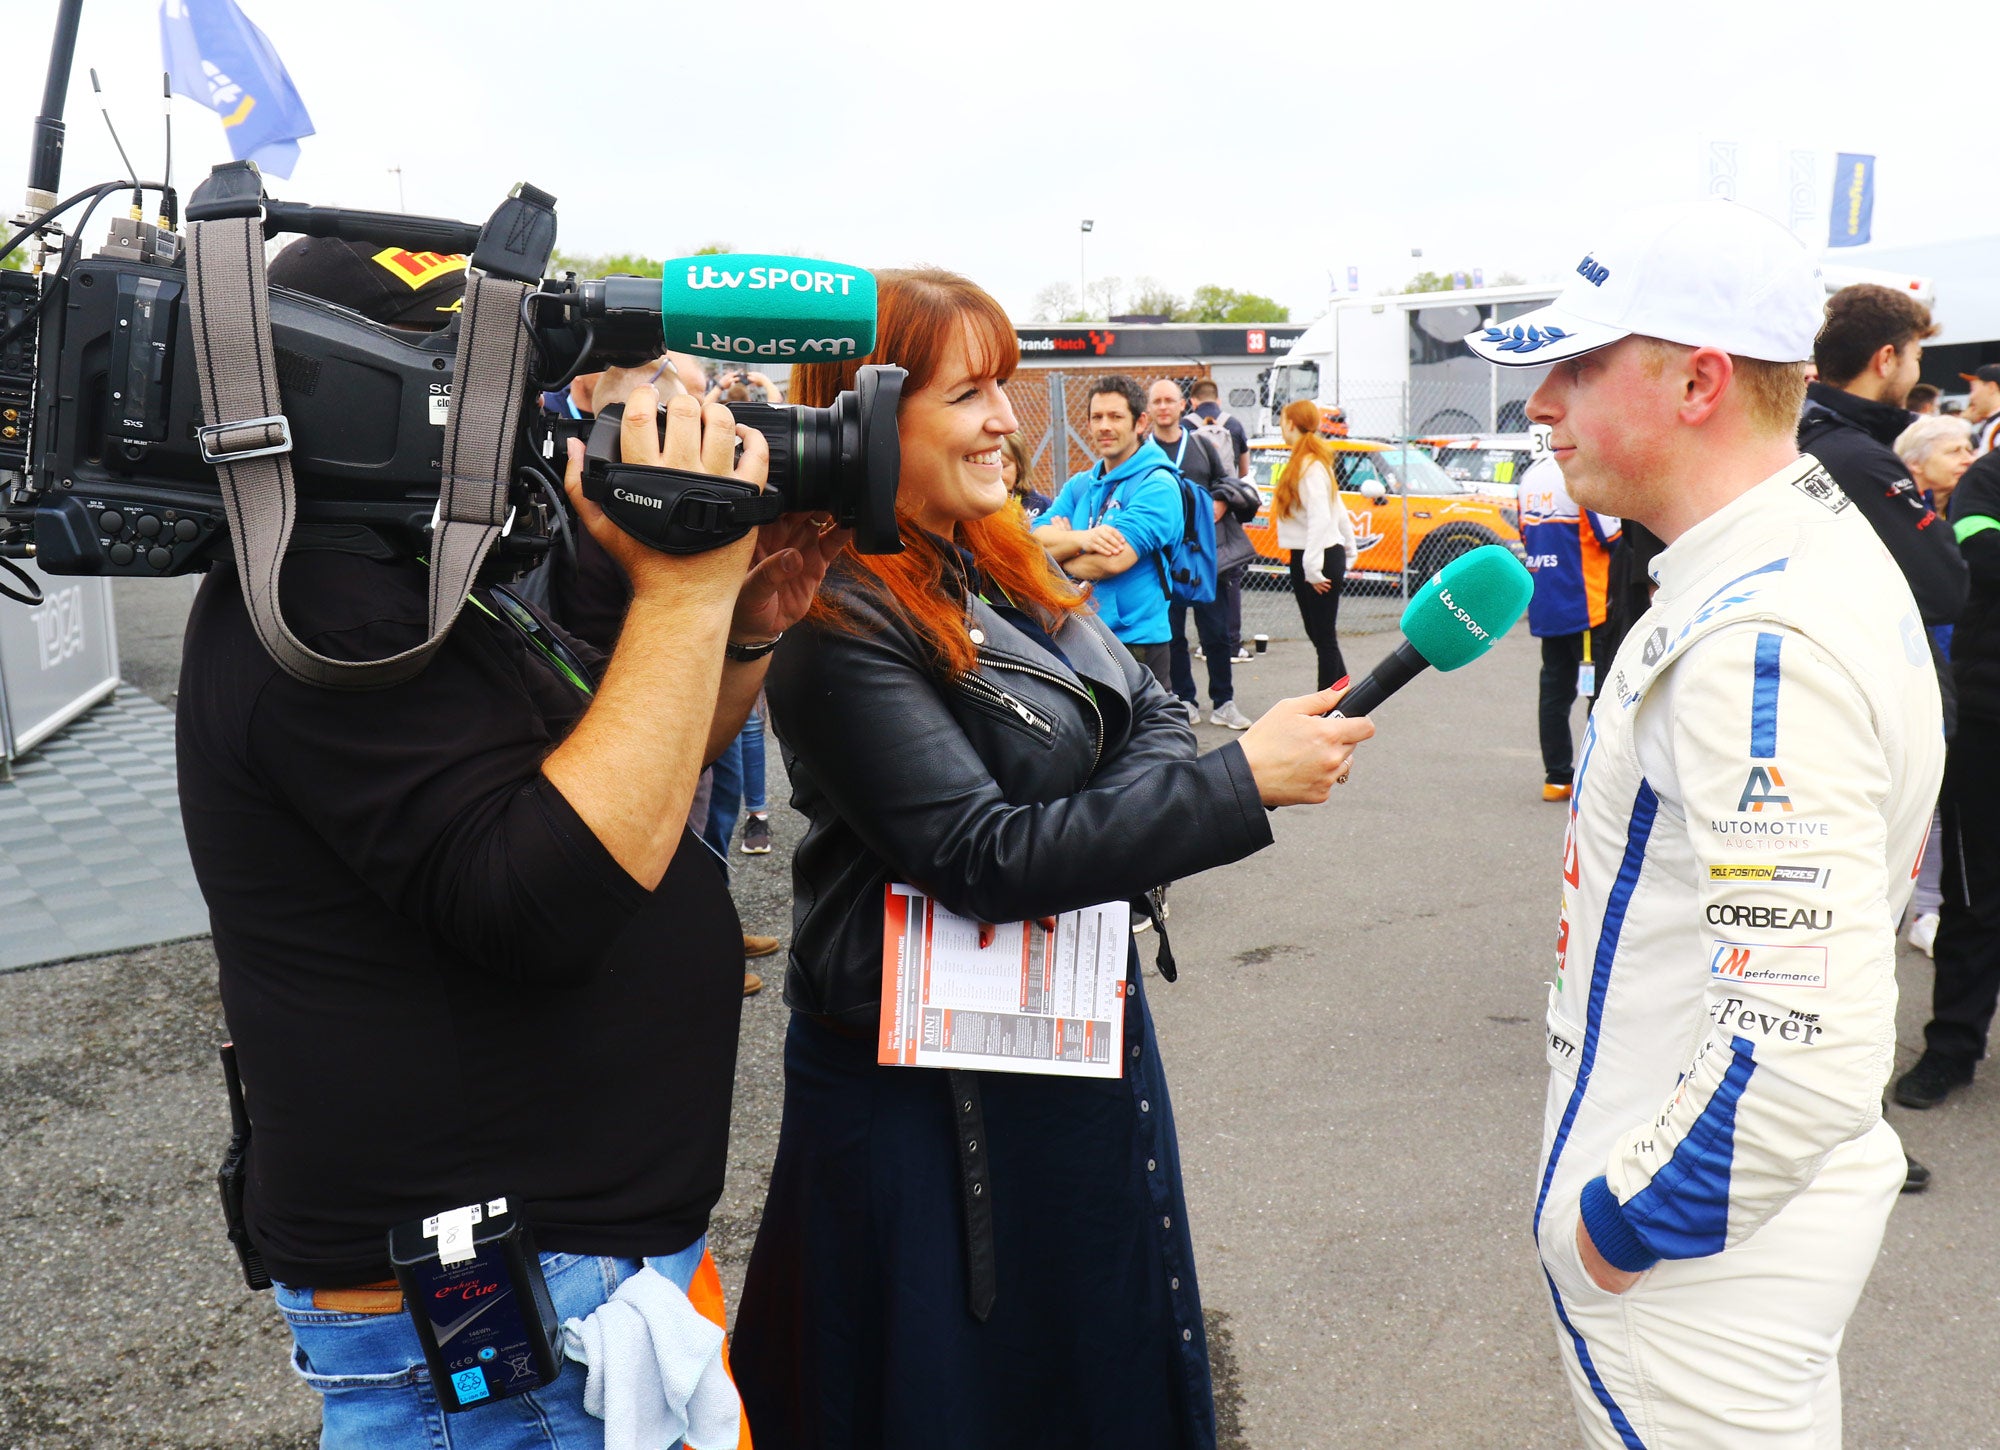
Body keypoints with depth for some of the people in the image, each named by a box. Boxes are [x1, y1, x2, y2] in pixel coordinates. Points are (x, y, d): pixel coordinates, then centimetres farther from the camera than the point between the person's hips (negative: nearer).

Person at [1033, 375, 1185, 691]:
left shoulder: (1157, 485, -9)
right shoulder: (1080, 485, 12)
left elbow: (1114, 560, -21)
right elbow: (1036, 541, 0)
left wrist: (1061, 548, -2)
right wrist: (1082, 539, -19)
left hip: (1134, 641, -6)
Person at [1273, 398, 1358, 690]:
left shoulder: (1309, 466, -15)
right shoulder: (1307, 463, 14)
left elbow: (1320, 518, -23)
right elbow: (1339, 512, 18)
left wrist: (1313, 567, -25)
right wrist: (1349, 550, 22)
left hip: (1321, 558, -10)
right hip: (1305, 558, 10)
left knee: (1324, 636, -5)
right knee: (1317, 633, 14)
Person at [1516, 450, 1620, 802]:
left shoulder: (1532, 474, 8)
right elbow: (1614, 540, -12)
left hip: (1544, 609, 7)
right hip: (1587, 608, -7)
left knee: (1554, 691, 11)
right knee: (1602, 691, 1)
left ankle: (1557, 777, 14)